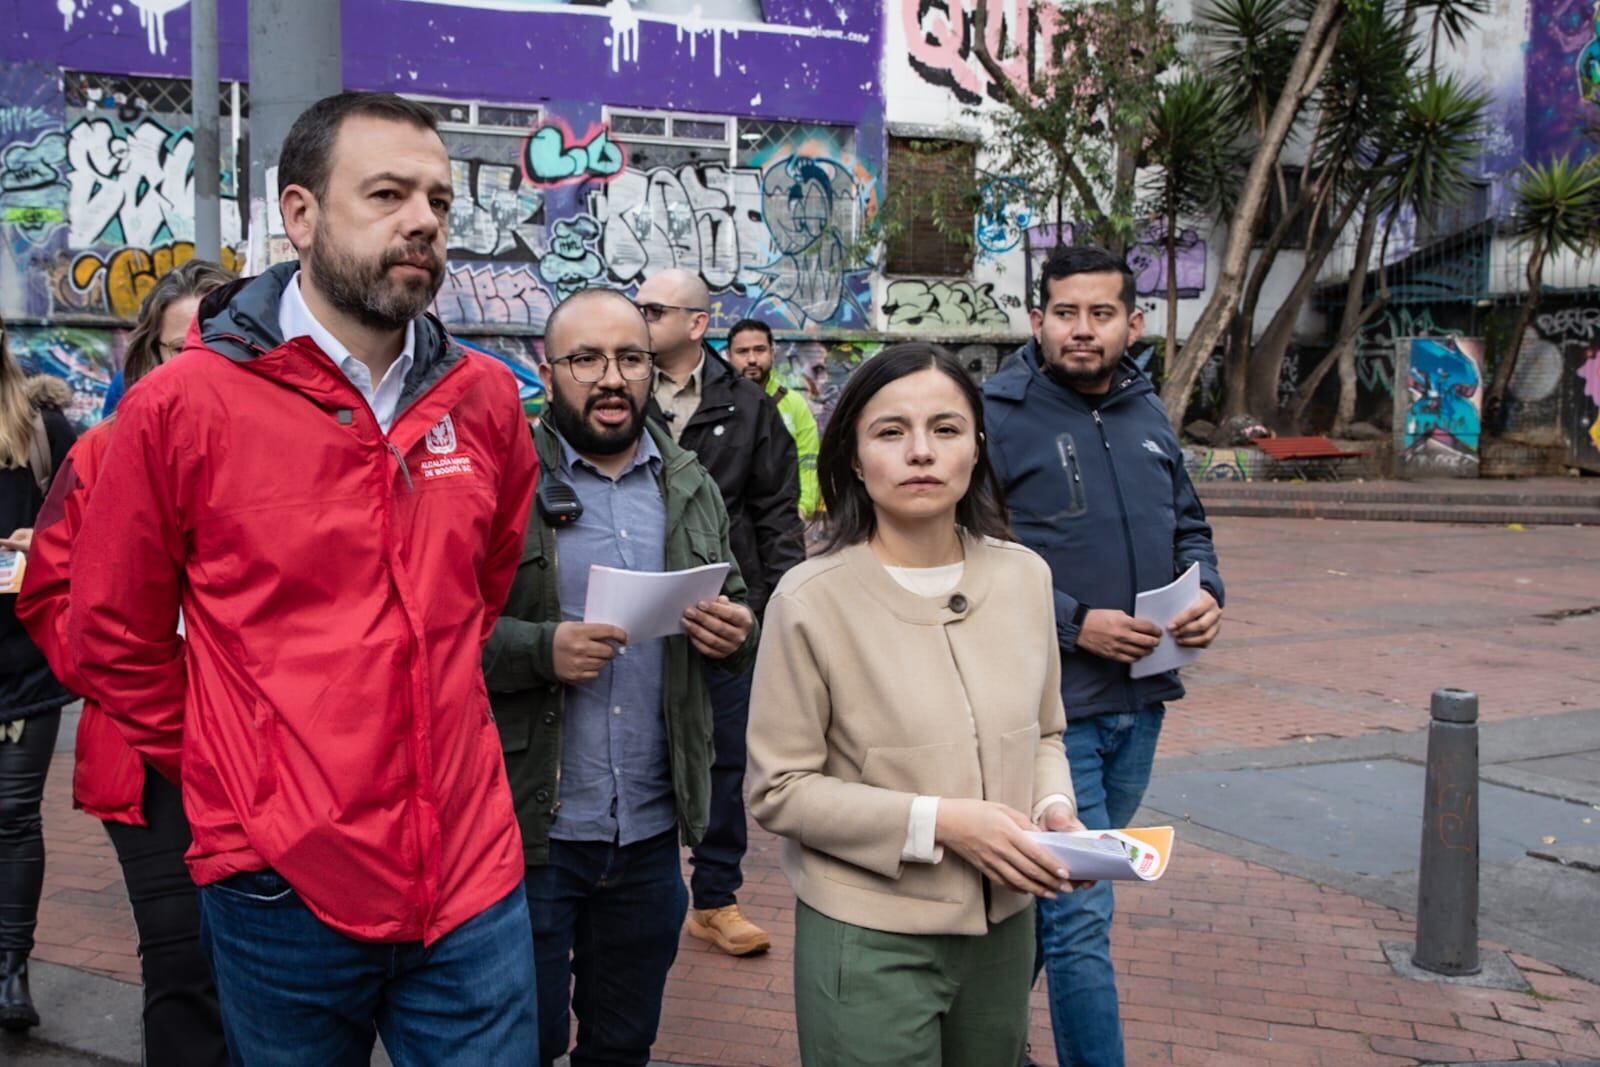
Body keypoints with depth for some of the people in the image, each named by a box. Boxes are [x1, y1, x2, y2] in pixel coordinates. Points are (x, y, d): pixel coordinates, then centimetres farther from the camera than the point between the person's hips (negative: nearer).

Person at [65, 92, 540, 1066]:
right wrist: (230, 776, 3)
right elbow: (115, 638, 1)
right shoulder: (183, 406, -9)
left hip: (473, 878, 3)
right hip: (283, 890, -2)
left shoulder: (486, 399, 2)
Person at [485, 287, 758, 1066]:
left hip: (652, 831, 5)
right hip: (532, 828, -4)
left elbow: (735, 613, 17)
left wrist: (735, 635, -5)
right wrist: (540, 649, -25)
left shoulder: (690, 489, 9)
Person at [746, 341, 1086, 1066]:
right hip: (870, 942, -4)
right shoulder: (812, 600, -16)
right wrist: (939, 822, -20)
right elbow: (778, 790, -12)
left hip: (1004, 925, 5)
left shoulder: (1024, 577, -1)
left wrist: (1055, 809, -9)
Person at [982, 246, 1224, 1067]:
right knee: (1080, 915, -3)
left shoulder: (1147, 414, 10)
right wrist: (1074, 624, -20)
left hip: (1140, 699, 7)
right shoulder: (996, 415, -11)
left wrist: (1206, 591, -1)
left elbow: (1187, 526, 20)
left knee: (1058, 895, 20)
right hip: (1052, 703, -7)